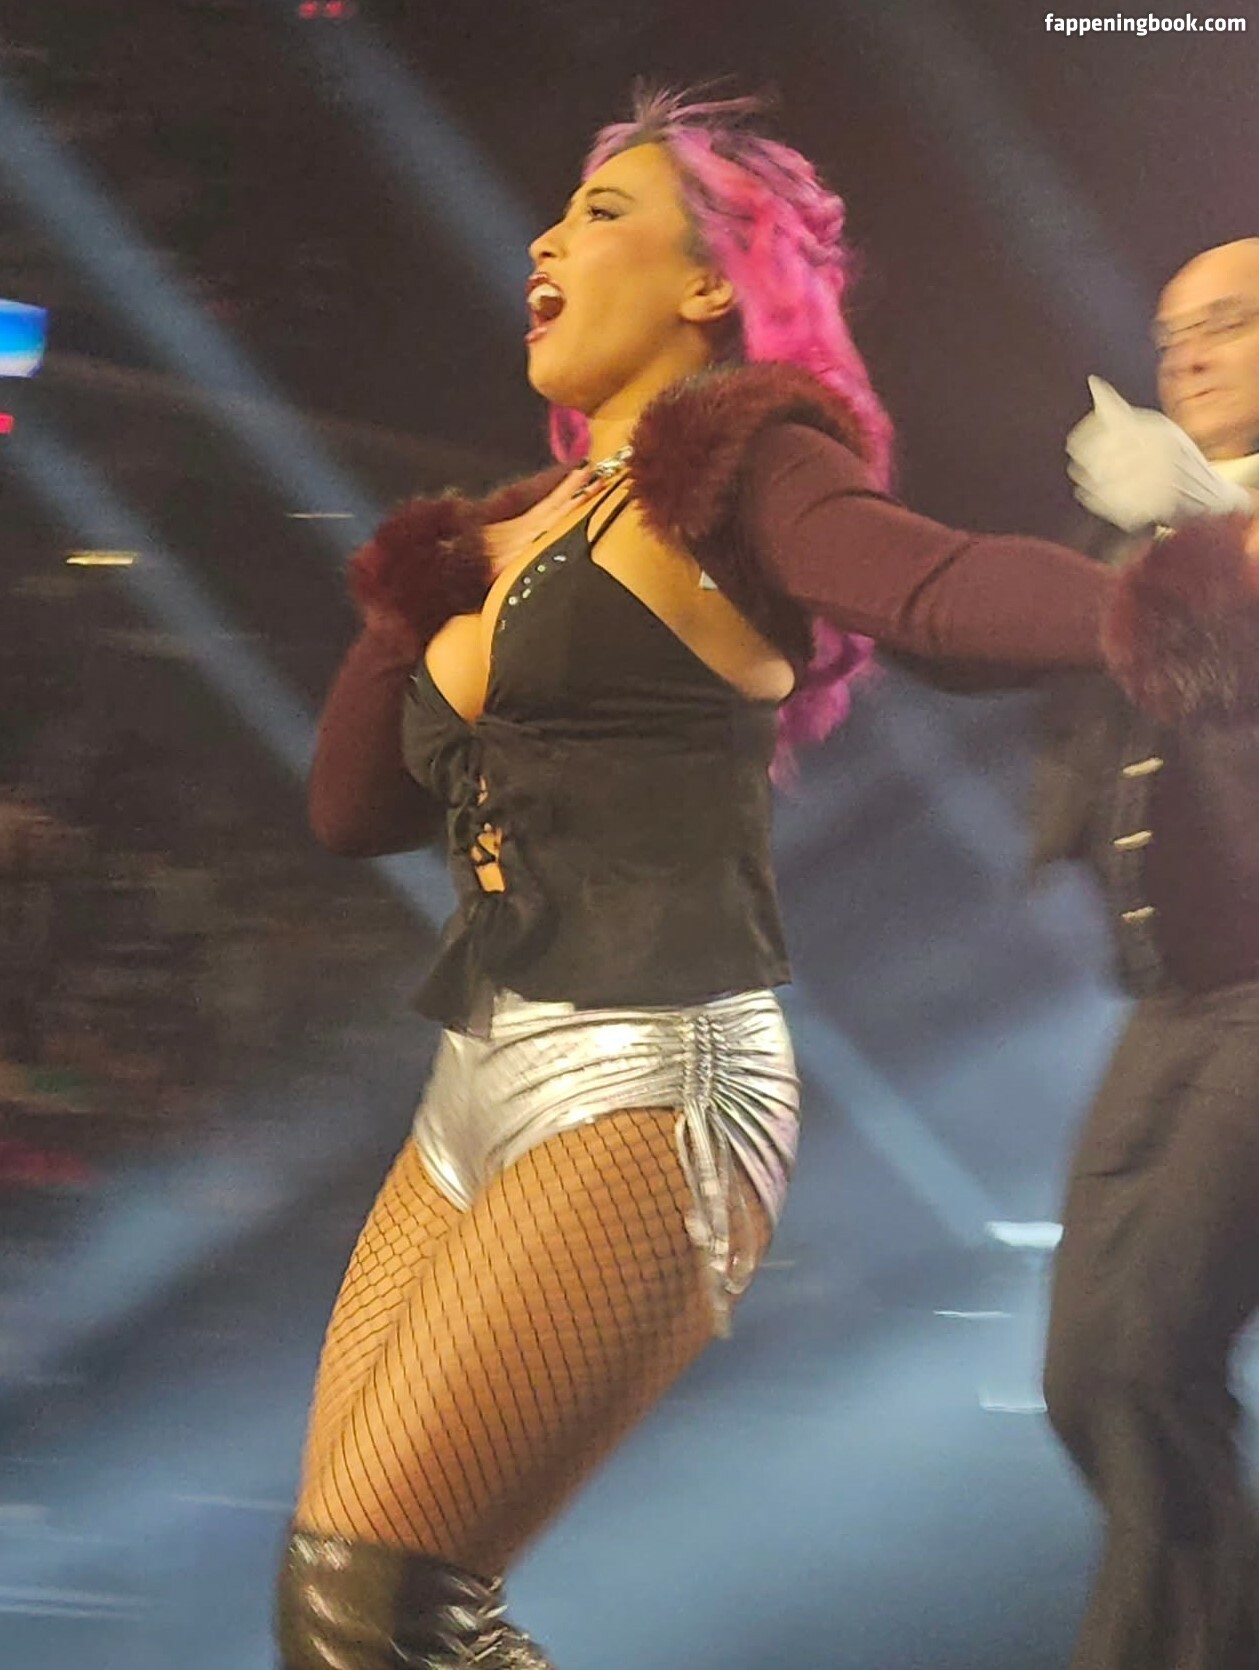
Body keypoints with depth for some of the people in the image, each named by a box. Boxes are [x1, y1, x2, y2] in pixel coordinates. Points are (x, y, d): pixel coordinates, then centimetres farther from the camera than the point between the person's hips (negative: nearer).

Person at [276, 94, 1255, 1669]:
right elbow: (355, 808, 21)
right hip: (481, 1091, 8)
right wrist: (412, 610, 9)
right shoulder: (528, 524, 21)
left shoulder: (732, 476, -2)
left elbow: (946, 584, -23)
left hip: (644, 1091, -8)